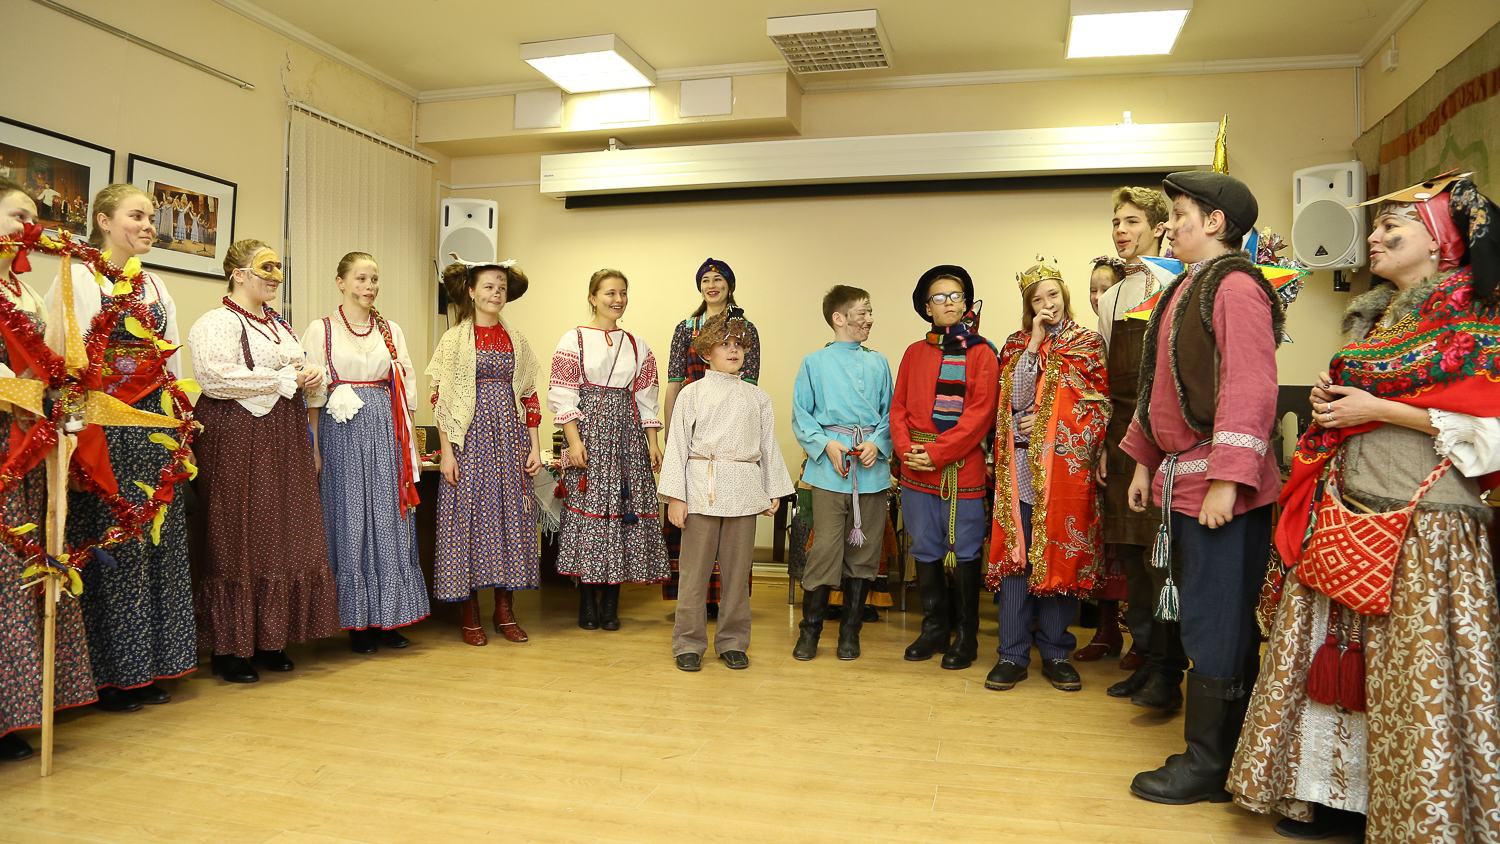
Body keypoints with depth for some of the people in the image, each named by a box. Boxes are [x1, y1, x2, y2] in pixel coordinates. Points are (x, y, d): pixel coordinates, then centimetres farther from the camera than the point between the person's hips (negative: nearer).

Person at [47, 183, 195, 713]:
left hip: (153, 428, 7)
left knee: (157, 539, 7)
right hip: (104, 426, -7)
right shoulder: (79, 279, -3)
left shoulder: (156, 287, 17)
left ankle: (148, 668, 15)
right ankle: (109, 675, 6)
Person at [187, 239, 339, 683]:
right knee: (238, 540, -4)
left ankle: (270, 640, 16)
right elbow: (217, 376, -22)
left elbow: (299, 368, 30)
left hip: (283, 438, 8)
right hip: (239, 437, -8)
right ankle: (229, 649, 6)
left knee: (284, 537, 7)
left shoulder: (279, 324, 19)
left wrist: (312, 375, 5)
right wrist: (284, 379, -14)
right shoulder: (218, 322, -8)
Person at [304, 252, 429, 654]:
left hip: (387, 430, 3)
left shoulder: (392, 330, 12)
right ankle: (358, 621, 9)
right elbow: (313, 394, -1)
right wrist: (314, 447, -7)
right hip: (342, 431, -3)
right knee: (350, 520, 0)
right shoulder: (321, 330, 3)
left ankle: (390, 617, 12)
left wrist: (409, 441, 7)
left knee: (390, 519, 3)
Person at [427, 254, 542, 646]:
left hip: (509, 438, 3)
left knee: (510, 514, 4)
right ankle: (471, 616, 9)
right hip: (470, 437, -3)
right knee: (468, 514, -1)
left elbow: (530, 397, 10)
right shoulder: (454, 339, 0)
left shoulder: (516, 340, 10)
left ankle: (505, 610, 15)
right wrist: (446, 451, -10)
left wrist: (534, 447, 3)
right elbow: (441, 399, -4)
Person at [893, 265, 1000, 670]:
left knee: (965, 553, 4)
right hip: (917, 471, 4)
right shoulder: (914, 353, 11)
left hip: (963, 469, -3)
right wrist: (906, 448, -9)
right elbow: (899, 407, 9)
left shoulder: (981, 353, -1)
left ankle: (966, 635, 16)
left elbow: (980, 414, -9)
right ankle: (934, 628, 24)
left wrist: (937, 452, -15)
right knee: (925, 551, 10)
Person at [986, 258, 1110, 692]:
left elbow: (1100, 405, 4)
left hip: (1067, 462, 0)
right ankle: (1013, 654, 4)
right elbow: (1015, 399, -3)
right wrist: (1035, 345, -6)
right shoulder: (1016, 345, 12)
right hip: (1022, 463, 0)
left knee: (1061, 555, 2)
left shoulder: (1089, 344, 9)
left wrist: (1047, 420, -6)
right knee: (1016, 553, -2)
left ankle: (1055, 652, 14)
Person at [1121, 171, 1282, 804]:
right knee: (1203, 619, 15)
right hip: (1183, 478, 9)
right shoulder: (1186, 289, 17)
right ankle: (1209, 755, 28)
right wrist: (1145, 461, 22)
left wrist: (1227, 479, -24)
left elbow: (1250, 389, -20)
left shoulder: (1235, 286, -12)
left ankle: (1209, 766, 13)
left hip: (1221, 487, -9)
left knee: (1216, 626, 0)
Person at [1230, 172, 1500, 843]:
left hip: (1423, 525, -7)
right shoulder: (1371, 316, 18)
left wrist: (1375, 408, -13)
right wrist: (1331, 401, 5)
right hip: (1348, 512, 7)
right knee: (1337, 657, 7)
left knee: (1413, 672, -2)